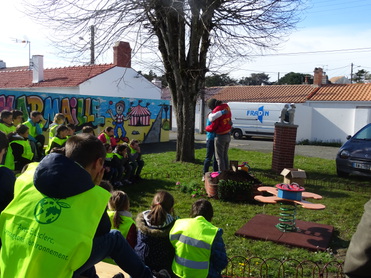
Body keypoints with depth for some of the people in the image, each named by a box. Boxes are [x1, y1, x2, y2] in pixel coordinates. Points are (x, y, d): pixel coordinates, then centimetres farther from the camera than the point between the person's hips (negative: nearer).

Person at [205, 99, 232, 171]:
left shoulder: (216, 110, -20)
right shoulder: (226, 107, 3)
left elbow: (213, 127, -16)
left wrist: (206, 128, 6)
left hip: (220, 136, -8)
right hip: (228, 135, 8)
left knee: (219, 157, 1)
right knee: (225, 156, 18)